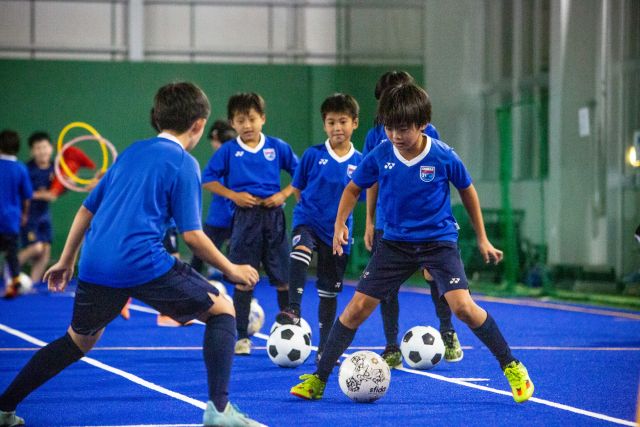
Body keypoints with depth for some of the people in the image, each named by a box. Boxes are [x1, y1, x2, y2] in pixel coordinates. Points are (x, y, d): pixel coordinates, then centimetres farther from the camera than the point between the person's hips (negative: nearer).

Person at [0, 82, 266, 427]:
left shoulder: (132, 152, 19)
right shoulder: (183, 164, -1)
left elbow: (86, 209, 22)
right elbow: (191, 234, -5)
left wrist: (66, 262, 30)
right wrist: (230, 269, 7)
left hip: (96, 267, 6)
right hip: (144, 263, -6)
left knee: (80, 339, 27)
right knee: (222, 310, 8)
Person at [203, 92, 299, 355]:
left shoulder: (277, 147, 3)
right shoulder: (228, 151, 1)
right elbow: (208, 180, 3)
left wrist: (284, 194, -4)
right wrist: (233, 195, -9)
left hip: (273, 215, 1)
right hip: (244, 218, -1)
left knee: (282, 279, 3)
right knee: (243, 280, -1)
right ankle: (242, 337, 5)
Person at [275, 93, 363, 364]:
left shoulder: (360, 162, -3)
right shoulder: (313, 155, -5)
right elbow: (297, 188, 8)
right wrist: (309, 207, 2)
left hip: (338, 232, 2)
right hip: (308, 220, -2)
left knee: (329, 291, 11)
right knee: (300, 253, -37)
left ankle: (324, 350, 21)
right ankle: (293, 311, -38)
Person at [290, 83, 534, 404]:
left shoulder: (444, 157, -15)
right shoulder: (380, 156, -10)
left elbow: (467, 191, 3)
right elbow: (354, 188, 8)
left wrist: (482, 239, 8)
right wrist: (340, 224, -6)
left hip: (439, 241, -2)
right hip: (395, 242, 3)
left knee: (463, 307, -20)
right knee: (357, 307, -1)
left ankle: (512, 368, -3)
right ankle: (318, 379, 8)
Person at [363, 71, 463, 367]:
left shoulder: (426, 132, -2)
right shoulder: (376, 135, 2)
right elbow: (372, 182, 8)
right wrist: (369, 223, 6)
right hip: (387, 222, 1)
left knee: (434, 276, -2)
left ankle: (448, 334, 22)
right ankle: (392, 349, 11)